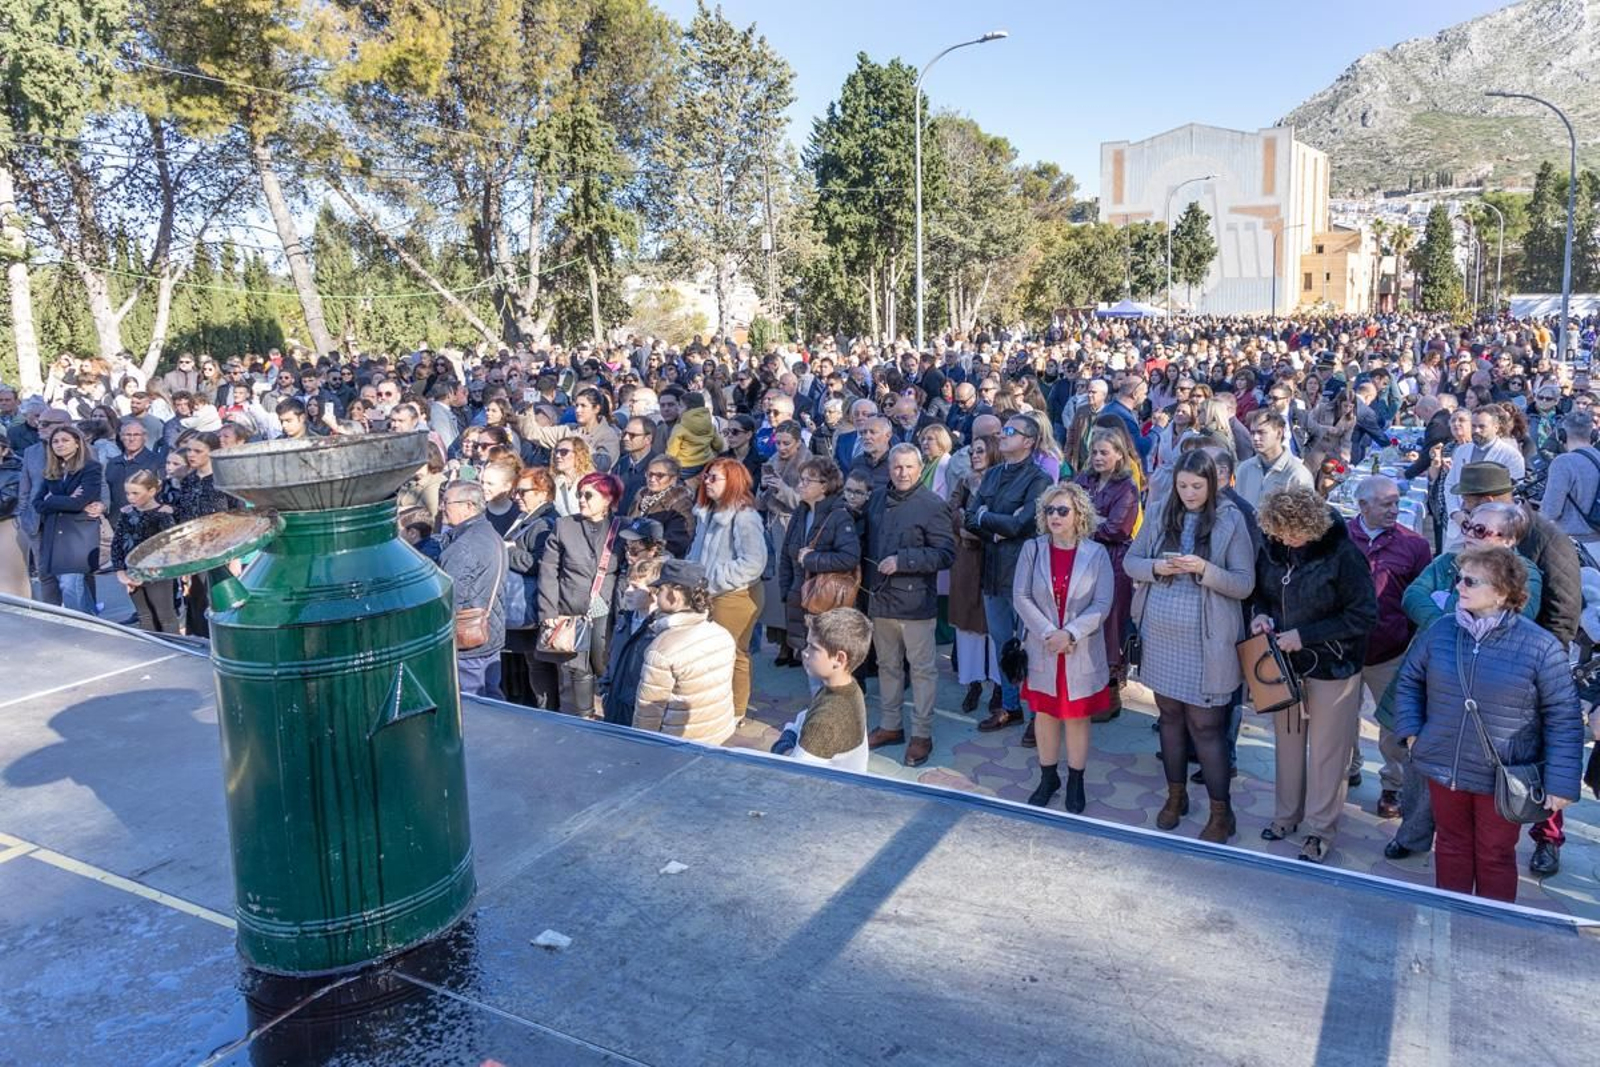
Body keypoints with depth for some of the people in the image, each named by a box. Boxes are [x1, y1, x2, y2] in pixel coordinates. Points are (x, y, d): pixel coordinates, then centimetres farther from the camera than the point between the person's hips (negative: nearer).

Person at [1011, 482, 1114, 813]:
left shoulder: (1096, 554, -5)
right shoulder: (1032, 549, -1)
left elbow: (1102, 604, -9)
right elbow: (1021, 597, -5)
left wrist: (1070, 634, -19)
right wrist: (1048, 633, -15)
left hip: (1081, 652, -2)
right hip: (1042, 650, 2)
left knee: (1077, 717, 8)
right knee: (1044, 714, 12)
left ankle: (1076, 783, 23)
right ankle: (1048, 777, 28)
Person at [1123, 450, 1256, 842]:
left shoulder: (1231, 519, -6)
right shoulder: (1159, 513, 3)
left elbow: (1245, 584, -7)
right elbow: (1130, 561, 8)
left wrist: (1204, 570, -23)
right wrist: (1155, 567, -13)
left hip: (1205, 640, -4)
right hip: (1160, 635, 4)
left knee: (1206, 726, 0)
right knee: (1169, 715, 15)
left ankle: (1221, 812, 13)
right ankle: (1176, 795, 31)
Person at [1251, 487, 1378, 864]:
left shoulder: (1342, 553, -21)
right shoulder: (1272, 546, -8)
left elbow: (1364, 616, -18)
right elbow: (1260, 590, 10)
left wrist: (1304, 635, -22)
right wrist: (1261, 613, -12)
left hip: (1332, 666, -4)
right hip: (1285, 662, 5)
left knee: (1326, 751, 9)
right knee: (1287, 741, 18)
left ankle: (1321, 829, 24)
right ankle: (1287, 813, 36)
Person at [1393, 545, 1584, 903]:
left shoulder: (1540, 646, -14)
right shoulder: (1441, 631, -3)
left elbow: (1564, 719, -10)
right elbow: (1409, 680, 11)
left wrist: (1561, 783, -14)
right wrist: (1411, 732, 2)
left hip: (1502, 779, -3)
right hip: (1444, 768, 3)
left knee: (1495, 855, 15)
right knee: (1451, 845, 19)